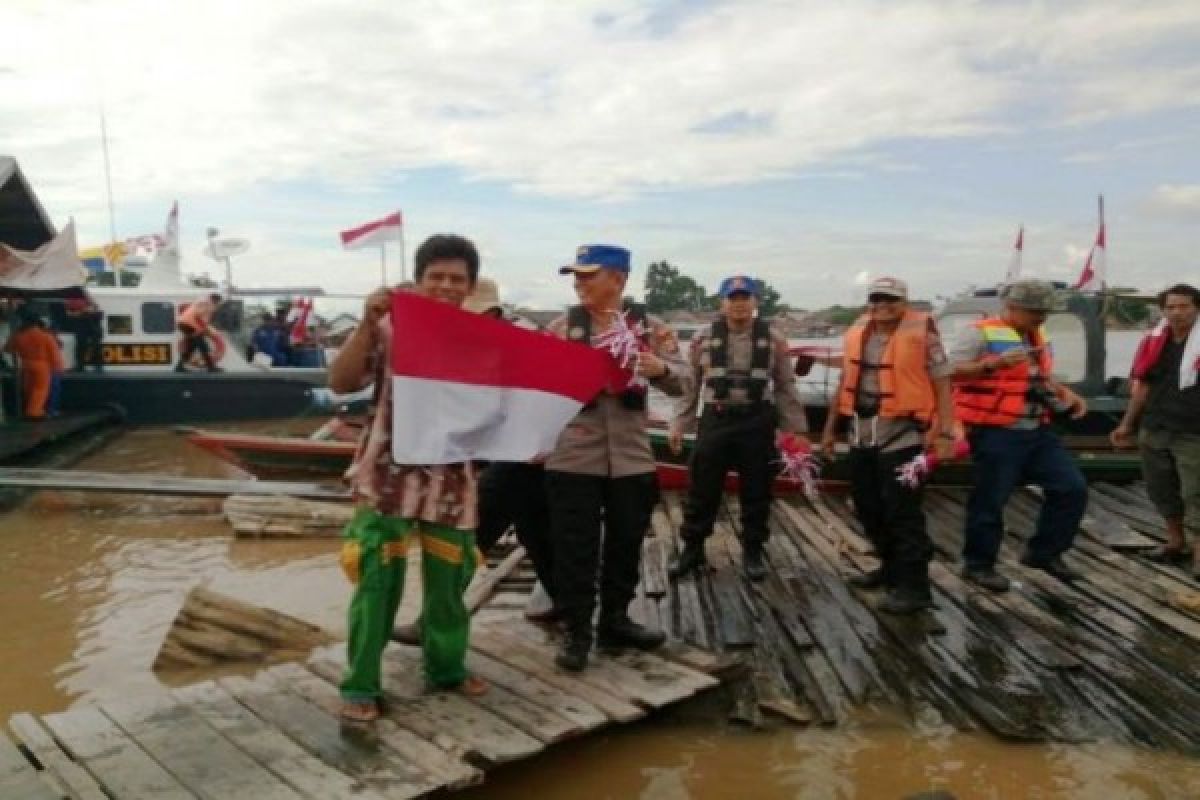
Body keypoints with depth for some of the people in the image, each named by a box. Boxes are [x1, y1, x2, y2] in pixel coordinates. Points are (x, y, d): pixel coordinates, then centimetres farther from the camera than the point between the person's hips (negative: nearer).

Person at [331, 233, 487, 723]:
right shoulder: (389, 326, -5)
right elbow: (340, 383, -12)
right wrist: (367, 324, -21)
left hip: (451, 476, 3)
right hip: (389, 472, -3)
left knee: (448, 582, 14)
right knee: (378, 582, 0)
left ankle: (447, 668, 35)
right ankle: (361, 685, 15)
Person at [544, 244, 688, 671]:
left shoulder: (649, 327, 2)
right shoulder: (562, 327, 0)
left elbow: (681, 381, 0)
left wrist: (661, 368, -21)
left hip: (631, 457, 2)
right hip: (573, 457, -2)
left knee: (625, 543, 13)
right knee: (575, 547, 3)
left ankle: (615, 619, 32)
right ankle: (576, 630, 17)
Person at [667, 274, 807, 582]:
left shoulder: (773, 339, 1)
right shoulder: (704, 339, 2)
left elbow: (786, 387, 5)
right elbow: (690, 386, 6)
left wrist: (796, 429, 3)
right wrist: (678, 425, 3)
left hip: (757, 422, 0)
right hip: (715, 420, 0)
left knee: (756, 492, 8)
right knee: (702, 489, 4)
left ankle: (752, 552, 23)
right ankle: (692, 549, 19)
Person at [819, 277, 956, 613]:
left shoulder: (921, 333, -8)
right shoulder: (856, 334, 9)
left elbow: (942, 384, -8)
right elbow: (845, 382, 18)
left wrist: (945, 433, -15)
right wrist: (830, 427, 19)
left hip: (901, 433, -7)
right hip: (861, 433, 7)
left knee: (902, 511, -6)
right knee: (868, 507, 14)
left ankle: (914, 586, 1)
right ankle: (892, 567, 30)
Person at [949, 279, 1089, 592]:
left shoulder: (1038, 336, 17)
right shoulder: (980, 332, -10)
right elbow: (949, 371, -18)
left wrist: (1066, 394, 12)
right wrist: (994, 364, -29)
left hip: (1038, 431, 8)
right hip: (997, 434, -8)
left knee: (1072, 488, 8)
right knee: (990, 500, -1)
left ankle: (1044, 552, 23)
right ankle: (978, 564, 15)